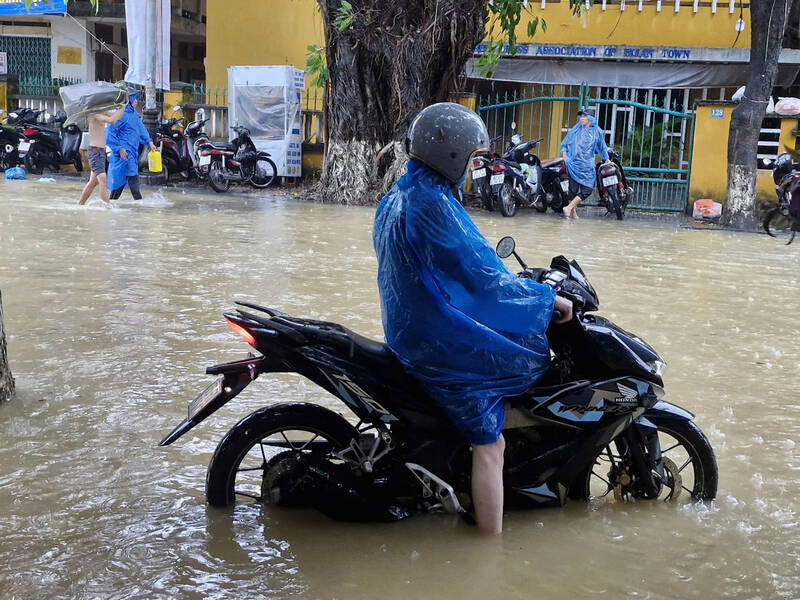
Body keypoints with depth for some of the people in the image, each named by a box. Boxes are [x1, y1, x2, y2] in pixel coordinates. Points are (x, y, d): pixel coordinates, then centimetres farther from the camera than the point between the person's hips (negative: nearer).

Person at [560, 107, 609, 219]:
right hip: (574, 164, -1)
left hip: (588, 165, 1)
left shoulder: (597, 132, 10)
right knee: (573, 189, -4)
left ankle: (569, 207, -4)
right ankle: (573, 210, 6)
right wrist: (564, 155, -1)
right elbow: (564, 144, 15)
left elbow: (602, 147, 22)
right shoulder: (574, 130, 8)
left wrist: (607, 160, 26)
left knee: (587, 189, -9)